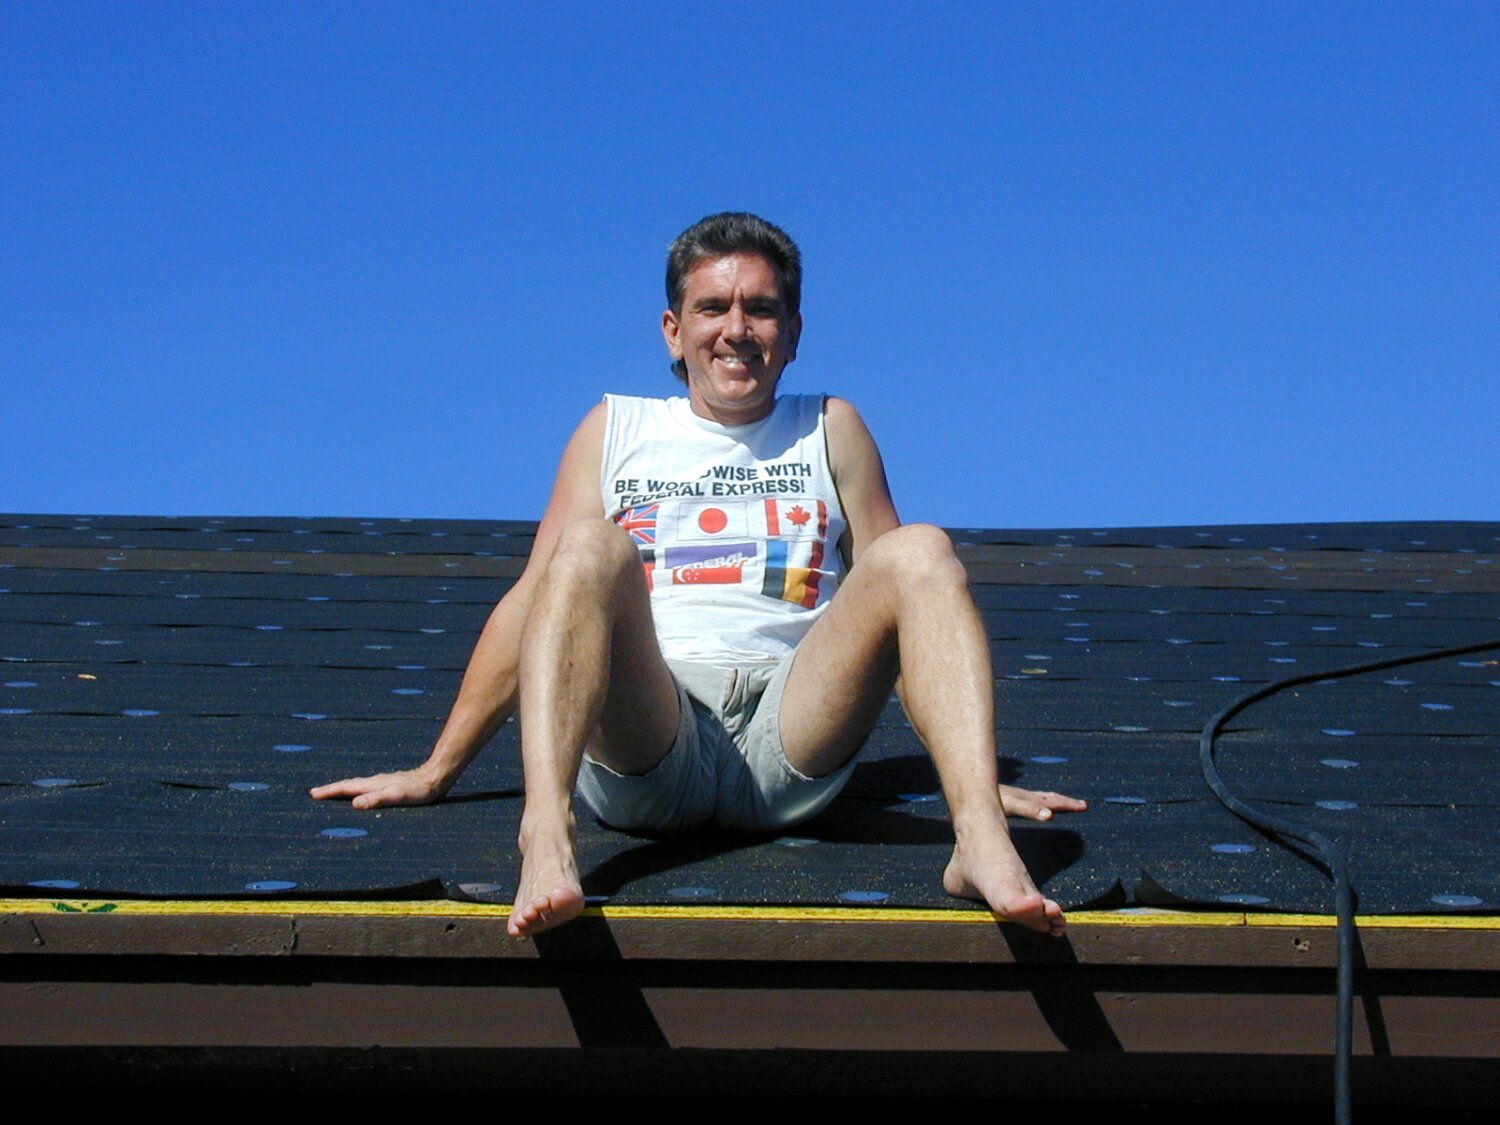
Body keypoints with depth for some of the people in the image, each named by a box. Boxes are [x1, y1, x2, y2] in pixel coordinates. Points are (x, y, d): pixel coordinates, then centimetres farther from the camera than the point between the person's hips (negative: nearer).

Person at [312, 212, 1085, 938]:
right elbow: (533, 603, 19)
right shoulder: (616, 431, 23)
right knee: (588, 546, -27)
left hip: (789, 735, 1)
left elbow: (897, 602, 21)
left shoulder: (831, 432, 24)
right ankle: (544, 840, -49)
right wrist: (435, 773, 13)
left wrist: (974, 781, 14)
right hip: (646, 738, -1)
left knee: (921, 552, -20)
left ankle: (981, 840, -42)